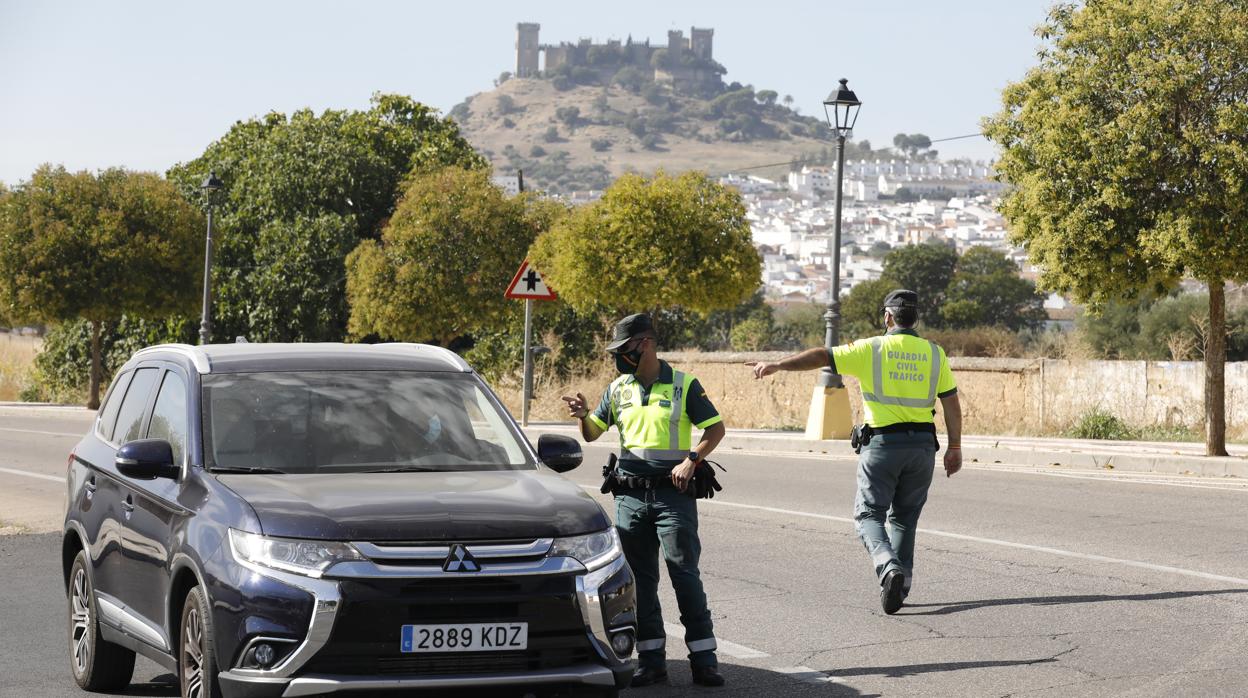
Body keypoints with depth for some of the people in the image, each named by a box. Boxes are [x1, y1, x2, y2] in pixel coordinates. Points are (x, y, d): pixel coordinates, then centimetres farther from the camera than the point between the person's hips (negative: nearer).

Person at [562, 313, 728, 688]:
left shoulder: (684, 385, -1)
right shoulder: (618, 389, 10)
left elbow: (715, 428, 1)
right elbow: (592, 433, 16)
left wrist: (691, 460, -13)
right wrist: (583, 415, -6)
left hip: (673, 493, -4)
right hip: (630, 497, 4)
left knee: (685, 574, -7)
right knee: (640, 579, 5)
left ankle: (703, 659, -4)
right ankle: (651, 659, 11)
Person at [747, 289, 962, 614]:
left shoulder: (872, 349, -4)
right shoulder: (935, 353, 5)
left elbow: (822, 356, -7)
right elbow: (952, 404, 5)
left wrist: (777, 365, -5)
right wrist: (954, 447, 12)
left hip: (882, 443, -3)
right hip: (922, 444, 3)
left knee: (869, 514, 2)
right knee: (904, 517, 17)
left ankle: (889, 566, -24)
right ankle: (901, 583, 14)